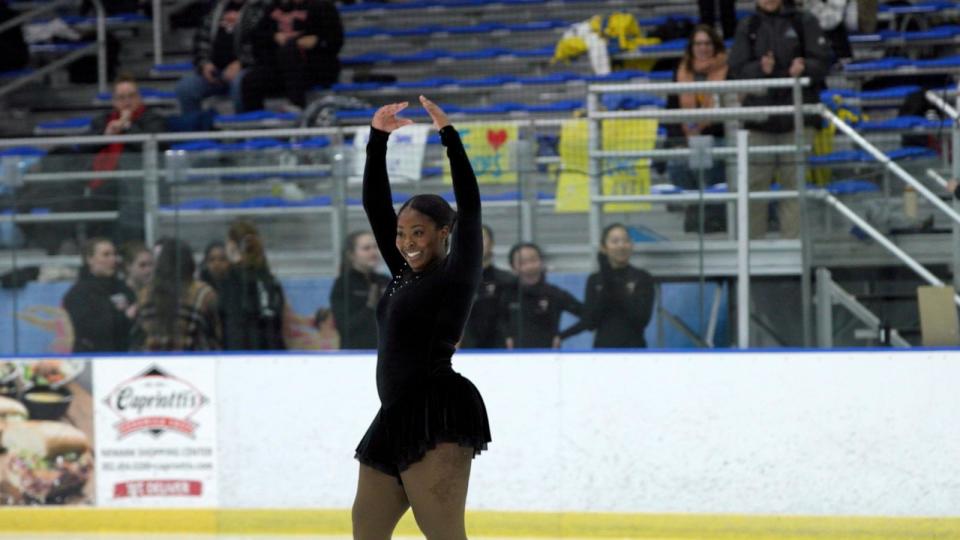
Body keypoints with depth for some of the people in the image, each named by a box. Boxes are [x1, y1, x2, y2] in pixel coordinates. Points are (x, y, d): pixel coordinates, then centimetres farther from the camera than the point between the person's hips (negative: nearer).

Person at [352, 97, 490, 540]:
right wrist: (378, 138, 11)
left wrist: (449, 136, -12)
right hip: (396, 419, 9)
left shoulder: (456, 277, -3)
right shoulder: (405, 274, 17)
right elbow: (375, 206, 17)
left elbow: (470, 208, -11)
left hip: (438, 417, -9)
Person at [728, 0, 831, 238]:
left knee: (794, 182, 0)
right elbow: (737, 70, 2)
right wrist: (760, 69, -18)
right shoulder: (747, 28, 9)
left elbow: (823, 62, 1)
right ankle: (753, 240, 8)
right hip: (760, 117, 1)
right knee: (755, 182, 0)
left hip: (797, 119, -1)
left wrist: (804, 68, -20)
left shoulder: (804, 22, 5)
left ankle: (792, 239, 5)